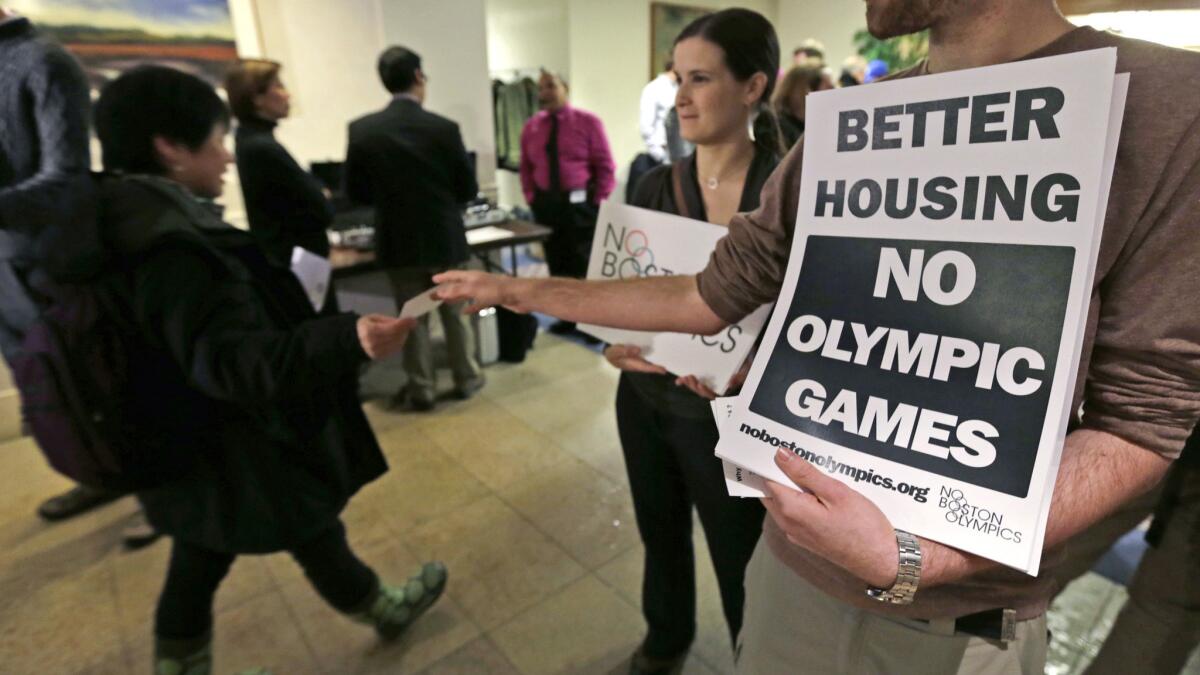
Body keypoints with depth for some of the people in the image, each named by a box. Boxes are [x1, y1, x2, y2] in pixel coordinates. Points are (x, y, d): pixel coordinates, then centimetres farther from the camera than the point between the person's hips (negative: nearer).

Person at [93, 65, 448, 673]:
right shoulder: (173, 251, -31)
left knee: (197, 569, 24)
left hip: (194, 444, 9)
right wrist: (349, 340, -55)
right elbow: (235, 360, -40)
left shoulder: (139, 223, 2)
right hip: (234, 451, -8)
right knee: (317, 539, 16)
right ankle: (383, 610, 43)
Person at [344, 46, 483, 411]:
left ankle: (421, 389, 22)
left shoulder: (362, 129, -7)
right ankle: (466, 377, 27)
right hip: (445, 238, -1)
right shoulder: (444, 128, -12)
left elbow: (355, 191, 0)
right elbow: (469, 190, -5)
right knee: (455, 312, 14)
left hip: (398, 242, 1)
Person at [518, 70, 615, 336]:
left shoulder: (588, 122, -4)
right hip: (546, 204, 5)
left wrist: (598, 203, -11)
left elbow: (605, 166, -5)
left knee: (586, 265, 3)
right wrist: (532, 199, 2)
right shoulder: (531, 127, 8)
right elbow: (526, 168, 13)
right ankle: (569, 317, 27)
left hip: (580, 203, -4)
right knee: (558, 264, 12)